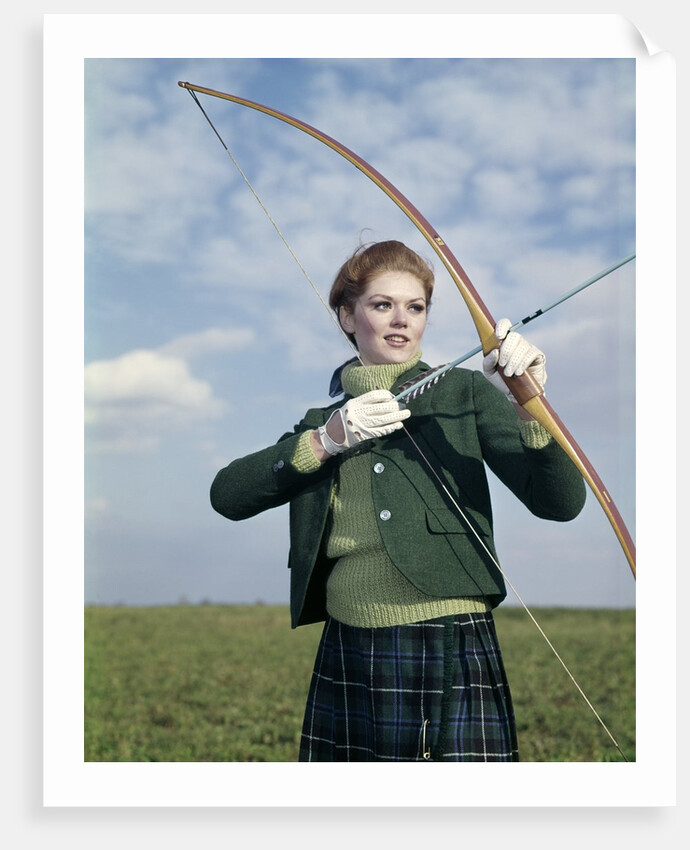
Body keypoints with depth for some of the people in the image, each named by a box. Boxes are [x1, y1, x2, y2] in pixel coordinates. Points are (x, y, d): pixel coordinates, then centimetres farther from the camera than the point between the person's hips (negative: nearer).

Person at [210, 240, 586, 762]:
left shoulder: (465, 394, 4)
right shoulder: (322, 420, 13)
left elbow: (561, 502, -4)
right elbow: (227, 495, 0)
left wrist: (527, 409, -20)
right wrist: (328, 439, -10)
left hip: (453, 661, -3)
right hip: (348, 663, 3)